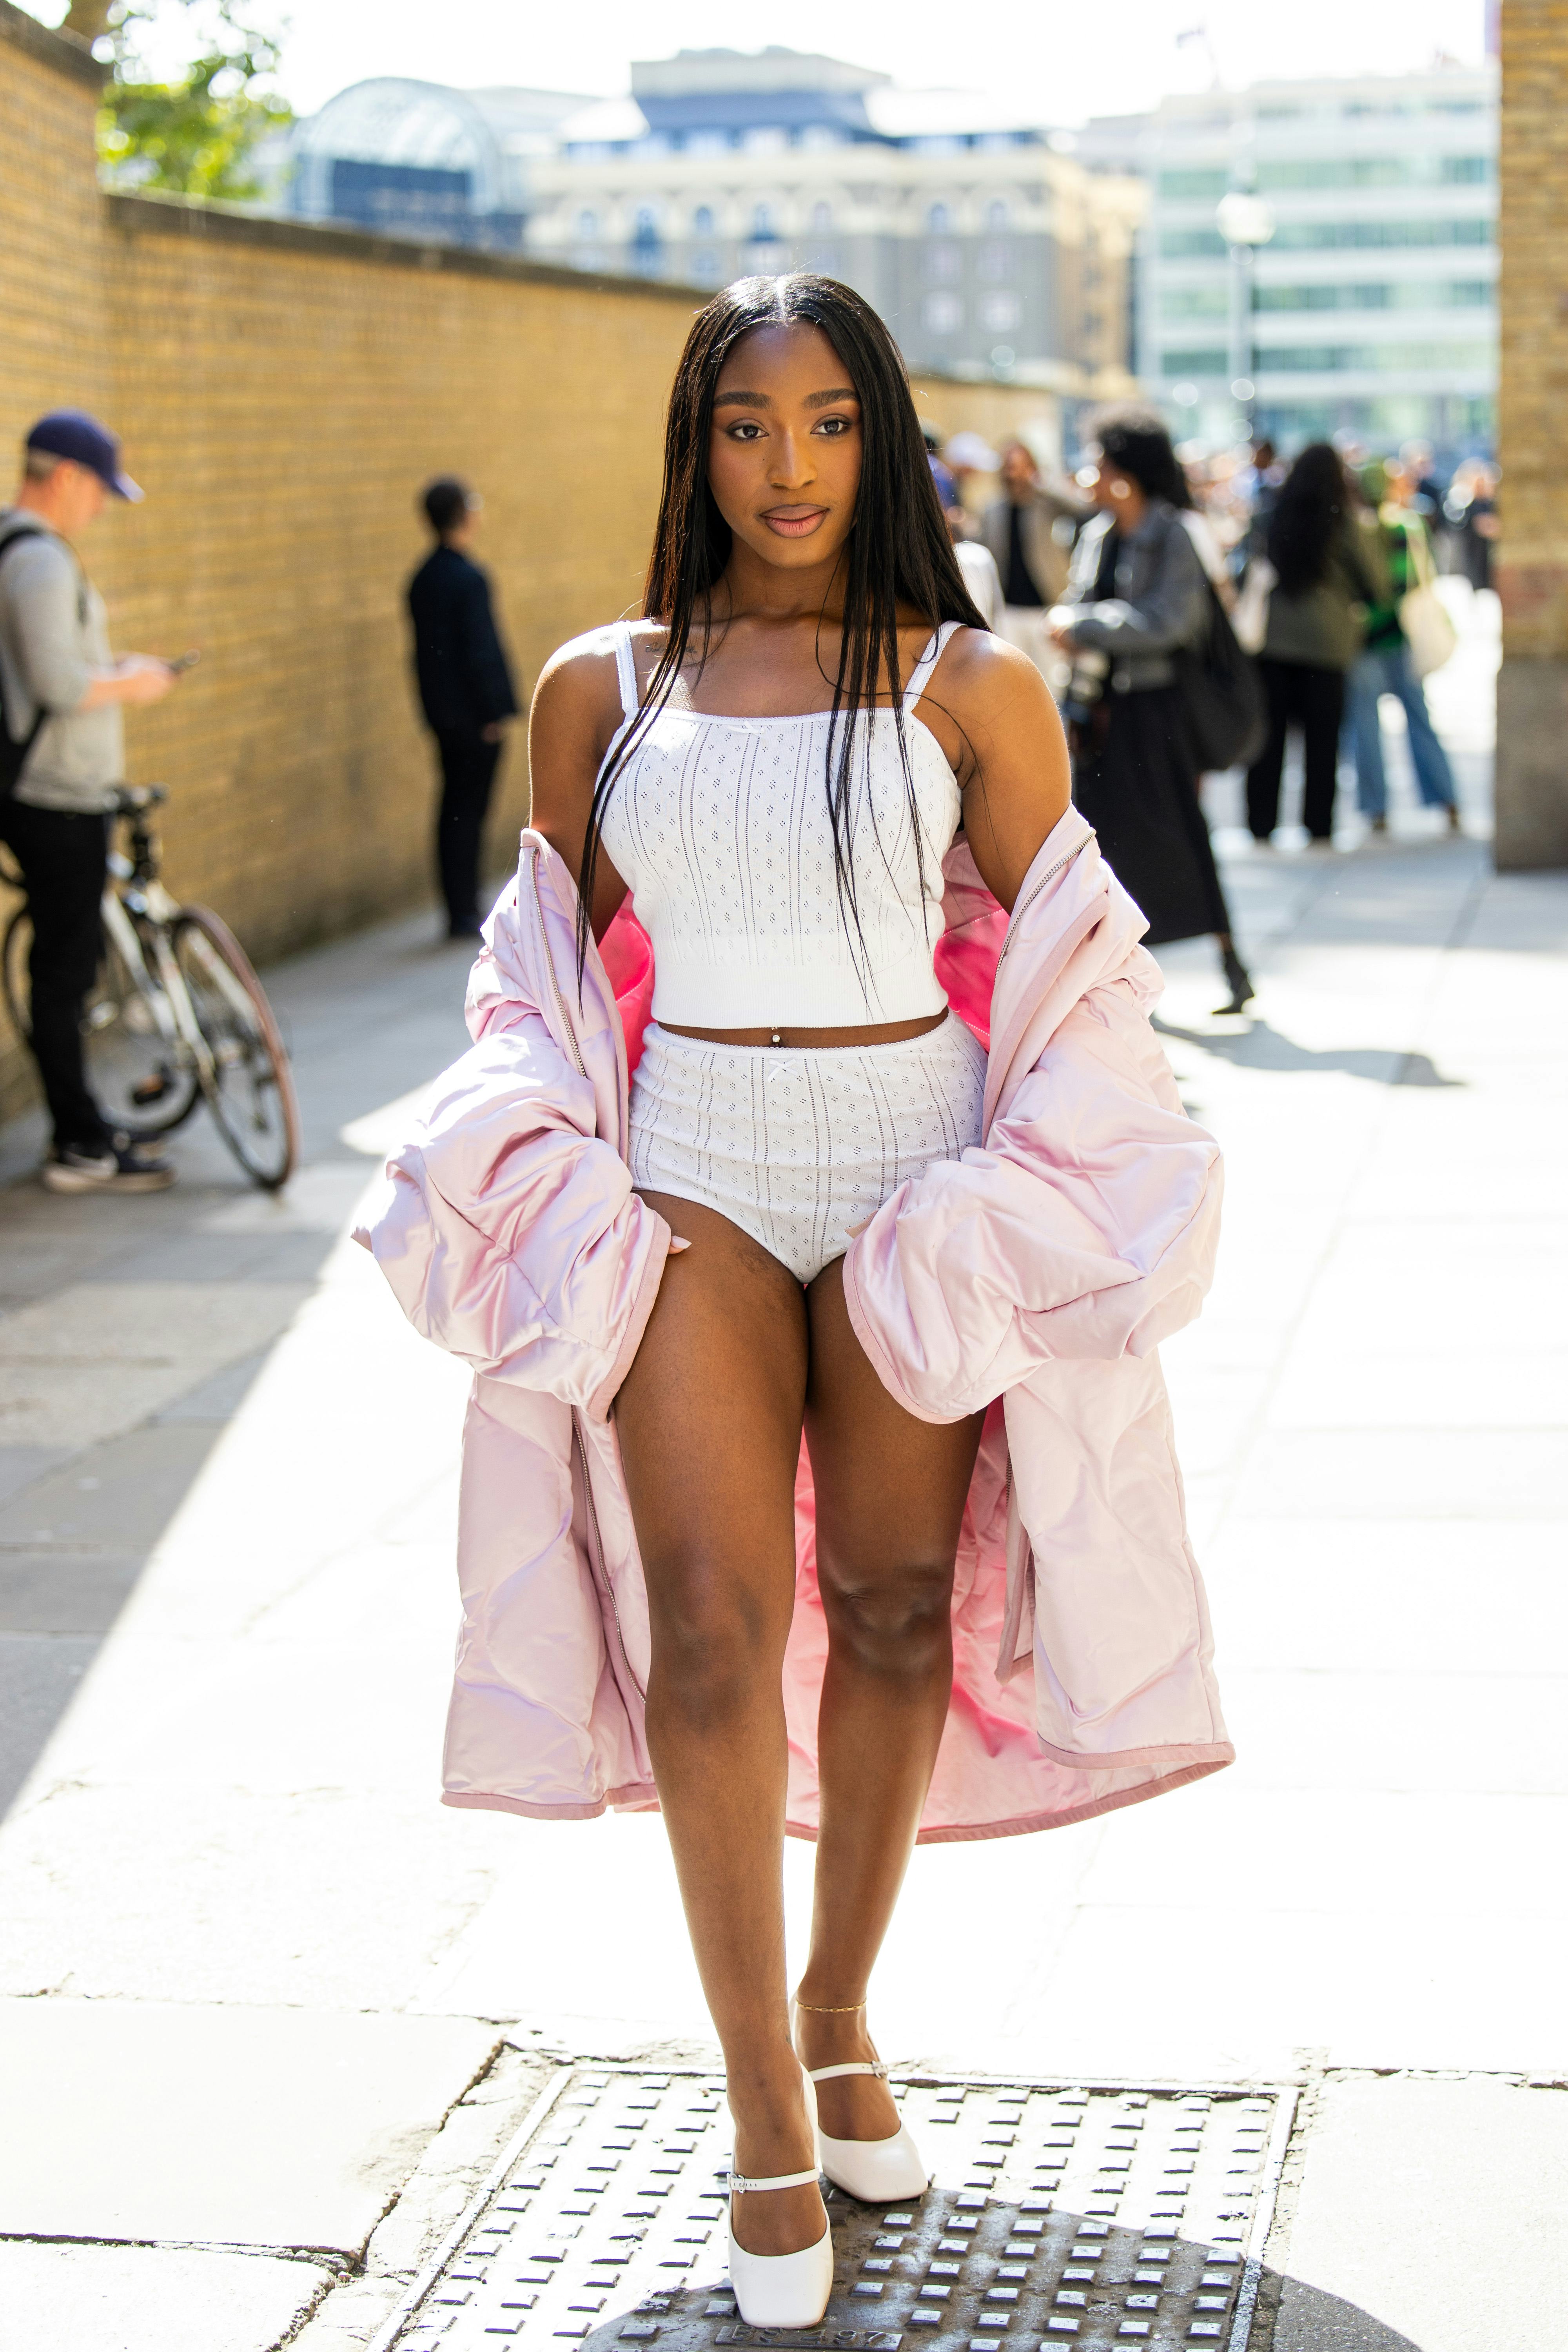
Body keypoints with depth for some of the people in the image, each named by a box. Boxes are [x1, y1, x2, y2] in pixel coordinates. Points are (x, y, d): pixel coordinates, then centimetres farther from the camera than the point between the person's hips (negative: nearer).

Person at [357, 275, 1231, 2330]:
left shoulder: (971, 685, 3)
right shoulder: (599, 691, 8)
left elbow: (1058, 976, 5)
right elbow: (558, 971, 15)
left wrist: (1024, 1214, -4)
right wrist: (557, 1194, 3)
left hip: (922, 1188, 0)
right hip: (689, 1181, 0)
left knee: (900, 1607, 6)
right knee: (714, 1621, -10)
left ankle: (840, 2018, 28)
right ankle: (767, 2121, -1)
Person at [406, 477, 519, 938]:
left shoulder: (423, 577, 8)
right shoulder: (469, 579, -17)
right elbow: (480, 652, -19)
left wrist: (436, 706, 17)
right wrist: (495, 711, -13)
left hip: (441, 710, 8)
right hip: (474, 711, -8)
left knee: (455, 809, 12)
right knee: (469, 812, -3)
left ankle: (460, 912, 17)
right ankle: (466, 915, -1)